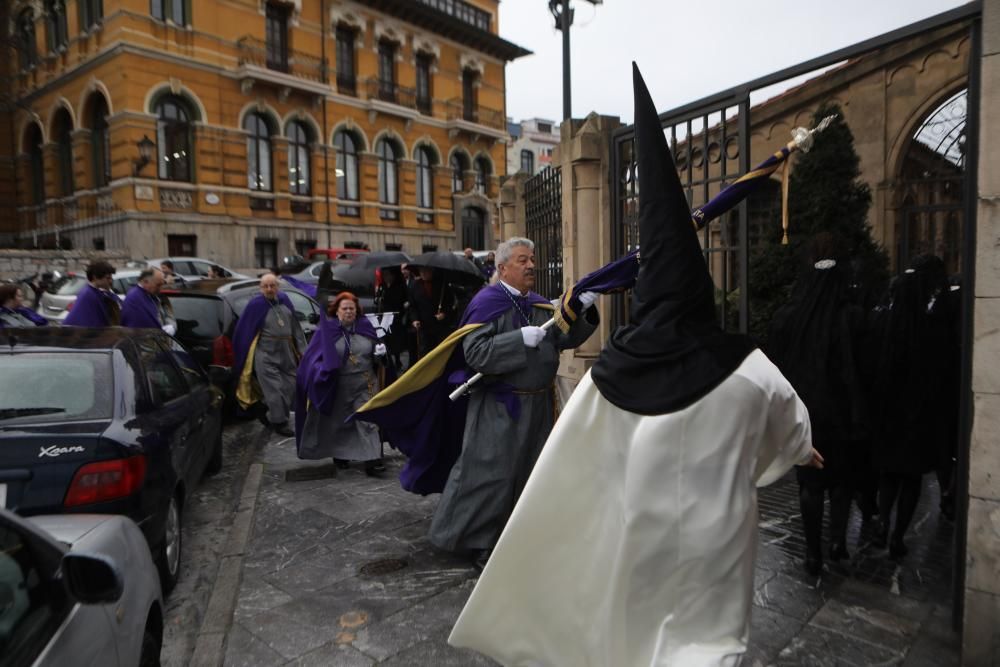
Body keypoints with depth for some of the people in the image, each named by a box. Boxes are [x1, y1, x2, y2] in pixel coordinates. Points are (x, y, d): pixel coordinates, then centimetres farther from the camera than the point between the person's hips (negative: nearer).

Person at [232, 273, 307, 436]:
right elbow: (243, 331, -3)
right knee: (274, 389, -4)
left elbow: (295, 328, 14)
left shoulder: (285, 300, 7)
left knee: (290, 387, 10)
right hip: (266, 355, -6)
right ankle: (279, 422, 10)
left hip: (287, 354, 6)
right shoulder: (256, 305, -9)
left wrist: (302, 350, 14)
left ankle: (269, 416, 27)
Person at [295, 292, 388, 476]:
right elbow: (313, 357, -6)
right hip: (337, 386, 0)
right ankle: (339, 455, 35)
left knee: (368, 421, -8)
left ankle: (372, 460, -10)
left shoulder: (365, 327, 5)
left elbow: (375, 357, 14)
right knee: (339, 422, 15)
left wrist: (379, 353, -9)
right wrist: (323, 368, -25)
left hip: (365, 385, 0)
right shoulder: (327, 330, -1)